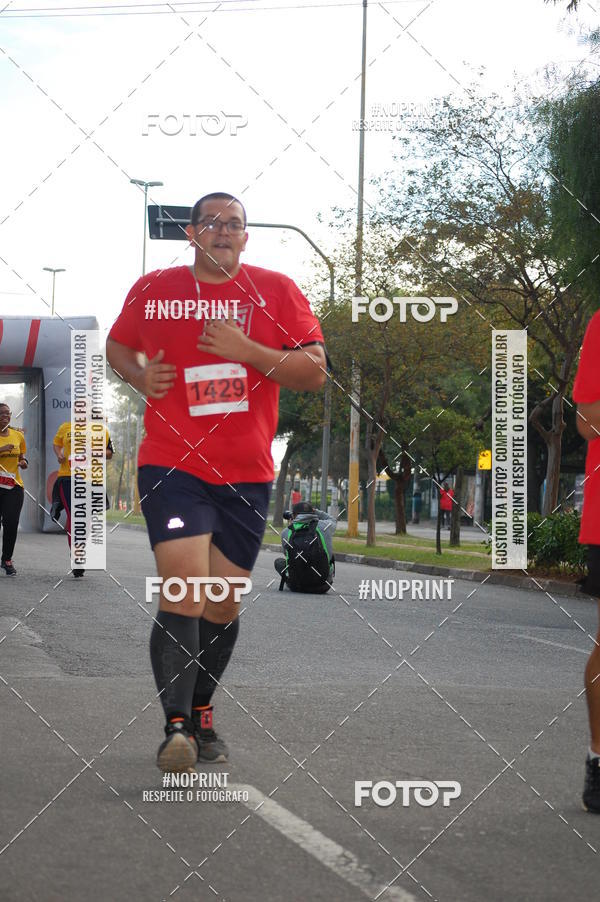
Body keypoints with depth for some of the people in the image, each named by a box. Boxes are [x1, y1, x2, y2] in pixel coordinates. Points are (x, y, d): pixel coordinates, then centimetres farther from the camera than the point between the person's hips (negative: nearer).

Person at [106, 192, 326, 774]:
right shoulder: (153, 289, 5)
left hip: (246, 473, 2)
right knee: (184, 589, -17)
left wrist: (247, 350, -15)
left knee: (224, 604, 10)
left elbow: (314, 374, -2)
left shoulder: (276, 290, 2)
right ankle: (176, 726, -12)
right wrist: (139, 376, 0)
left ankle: (202, 712, 31)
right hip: (171, 464, -2)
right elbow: (116, 345, 22)